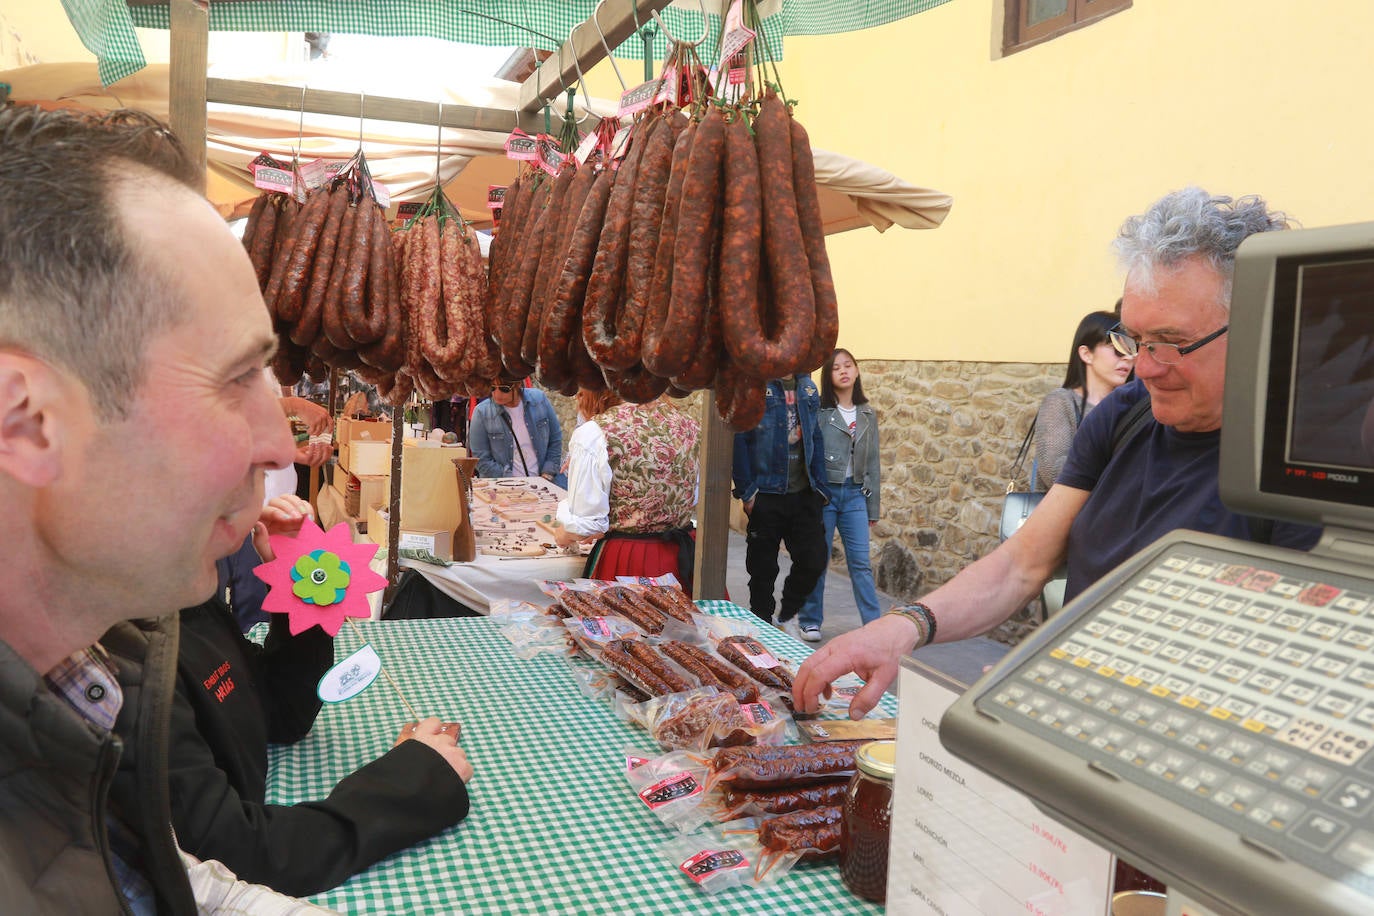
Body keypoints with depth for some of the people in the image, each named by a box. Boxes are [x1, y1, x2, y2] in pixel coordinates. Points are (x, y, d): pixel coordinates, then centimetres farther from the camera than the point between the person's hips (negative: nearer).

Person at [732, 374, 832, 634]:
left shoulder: (808, 388, 10)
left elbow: (815, 438, 14)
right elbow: (738, 438, -12)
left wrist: (820, 486, 7)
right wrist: (746, 490, -14)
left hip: (804, 494, 5)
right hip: (766, 494, -4)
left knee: (815, 560, 1)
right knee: (763, 569, 6)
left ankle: (788, 614, 26)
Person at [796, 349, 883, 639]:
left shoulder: (868, 415, 12)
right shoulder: (819, 410, -3)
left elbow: (872, 462, 14)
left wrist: (872, 507, 12)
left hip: (855, 493, 3)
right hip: (824, 491, -3)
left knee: (861, 562, 1)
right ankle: (811, 622, 17)